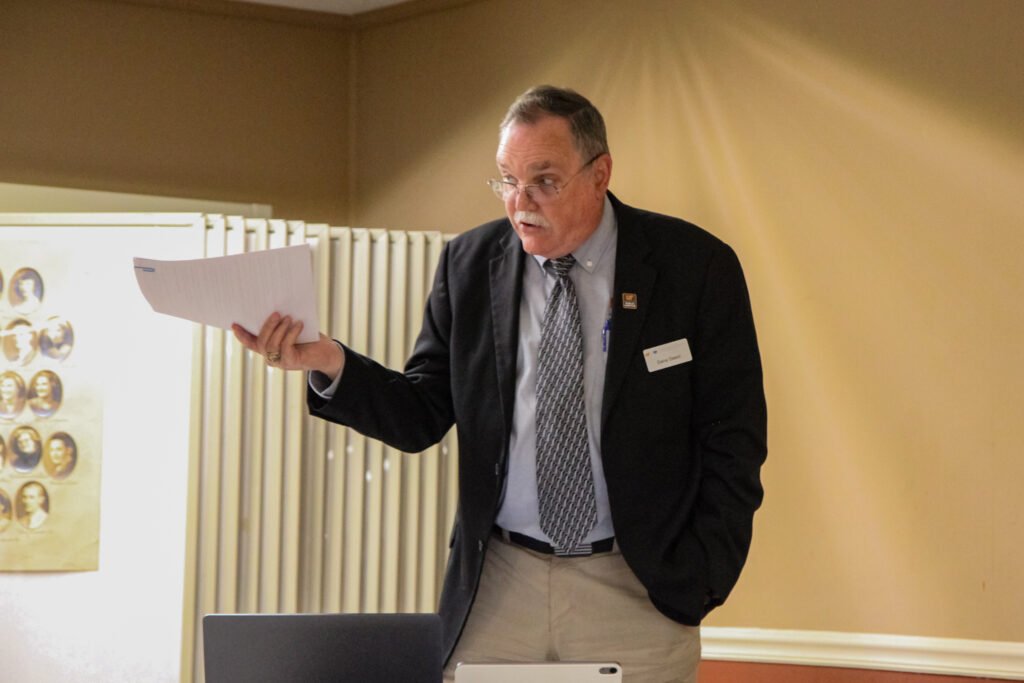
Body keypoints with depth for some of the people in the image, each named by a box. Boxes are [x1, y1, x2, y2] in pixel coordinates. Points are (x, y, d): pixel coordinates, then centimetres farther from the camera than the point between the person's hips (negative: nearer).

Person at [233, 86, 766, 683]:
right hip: (498, 587, 2)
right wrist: (331, 365, -12)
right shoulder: (469, 265, 5)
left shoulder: (694, 266, -3)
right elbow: (423, 417, 5)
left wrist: (697, 583, -6)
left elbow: (732, 440, 0)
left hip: (637, 590, -2)